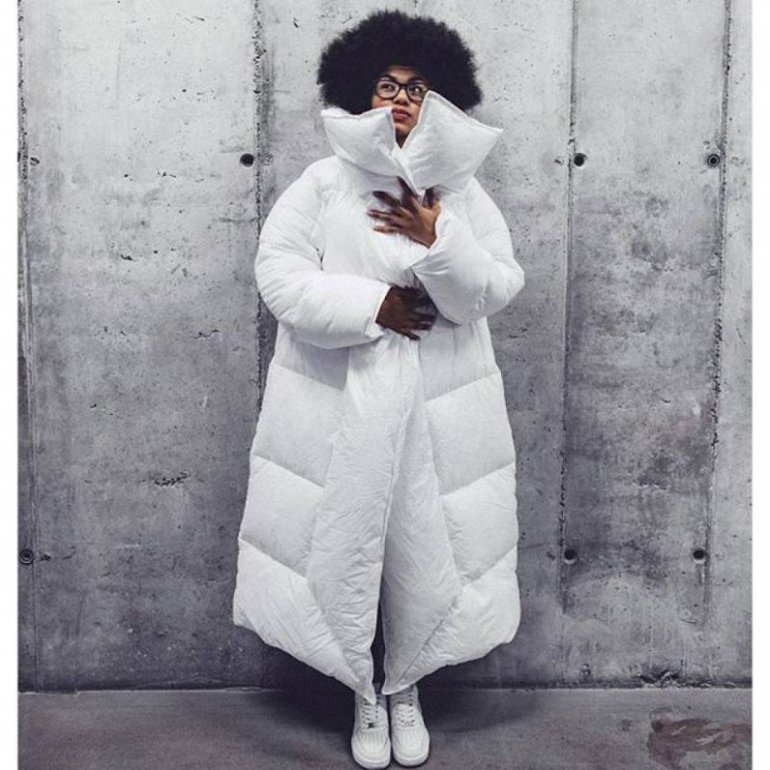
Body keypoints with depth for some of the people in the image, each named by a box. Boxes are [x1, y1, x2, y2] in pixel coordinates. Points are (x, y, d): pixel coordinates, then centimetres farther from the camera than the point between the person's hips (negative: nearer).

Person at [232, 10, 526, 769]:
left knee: (427, 551, 9)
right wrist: (374, 305, -16)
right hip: (337, 407, -1)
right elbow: (278, 277, -9)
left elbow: (494, 291, -3)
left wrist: (438, 241, -18)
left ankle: (406, 689, 34)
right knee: (342, 547, 7)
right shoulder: (322, 182, 0)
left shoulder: (462, 191, 4)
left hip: (438, 409, 1)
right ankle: (365, 693, 30)